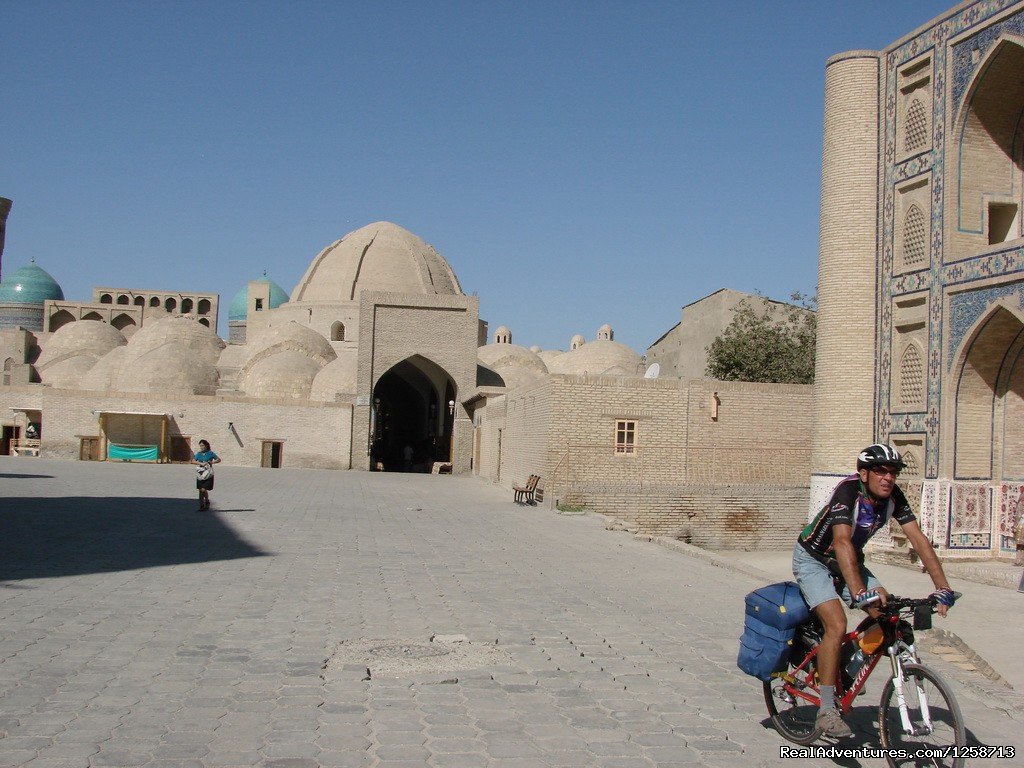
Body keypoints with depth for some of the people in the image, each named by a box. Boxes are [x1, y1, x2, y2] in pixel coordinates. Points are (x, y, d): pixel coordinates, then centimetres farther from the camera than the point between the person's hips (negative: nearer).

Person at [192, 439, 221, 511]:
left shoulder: (210, 453, -1)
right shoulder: (198, 454, 7)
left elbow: (219, 459, 5)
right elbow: (193, 461, -5)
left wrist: (212, 462, -12)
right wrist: (201, 463, -19)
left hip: (208, 475, -4)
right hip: (200, 475, 4)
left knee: (203, 490, -13)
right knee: (200, 490, 6)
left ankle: (207, 501, 14)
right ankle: (201, 505, 16)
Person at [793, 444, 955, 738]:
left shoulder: (893, 496, -14)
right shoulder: (848, 491, -33)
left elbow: (918, 538, -16)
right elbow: (842, 543, -44)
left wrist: (943, 587, -24)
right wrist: (860, 594, -54)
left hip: (847, 561, 7)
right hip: (812, 560, -7)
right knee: (837, 625, -24)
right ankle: (826, 711, -17)